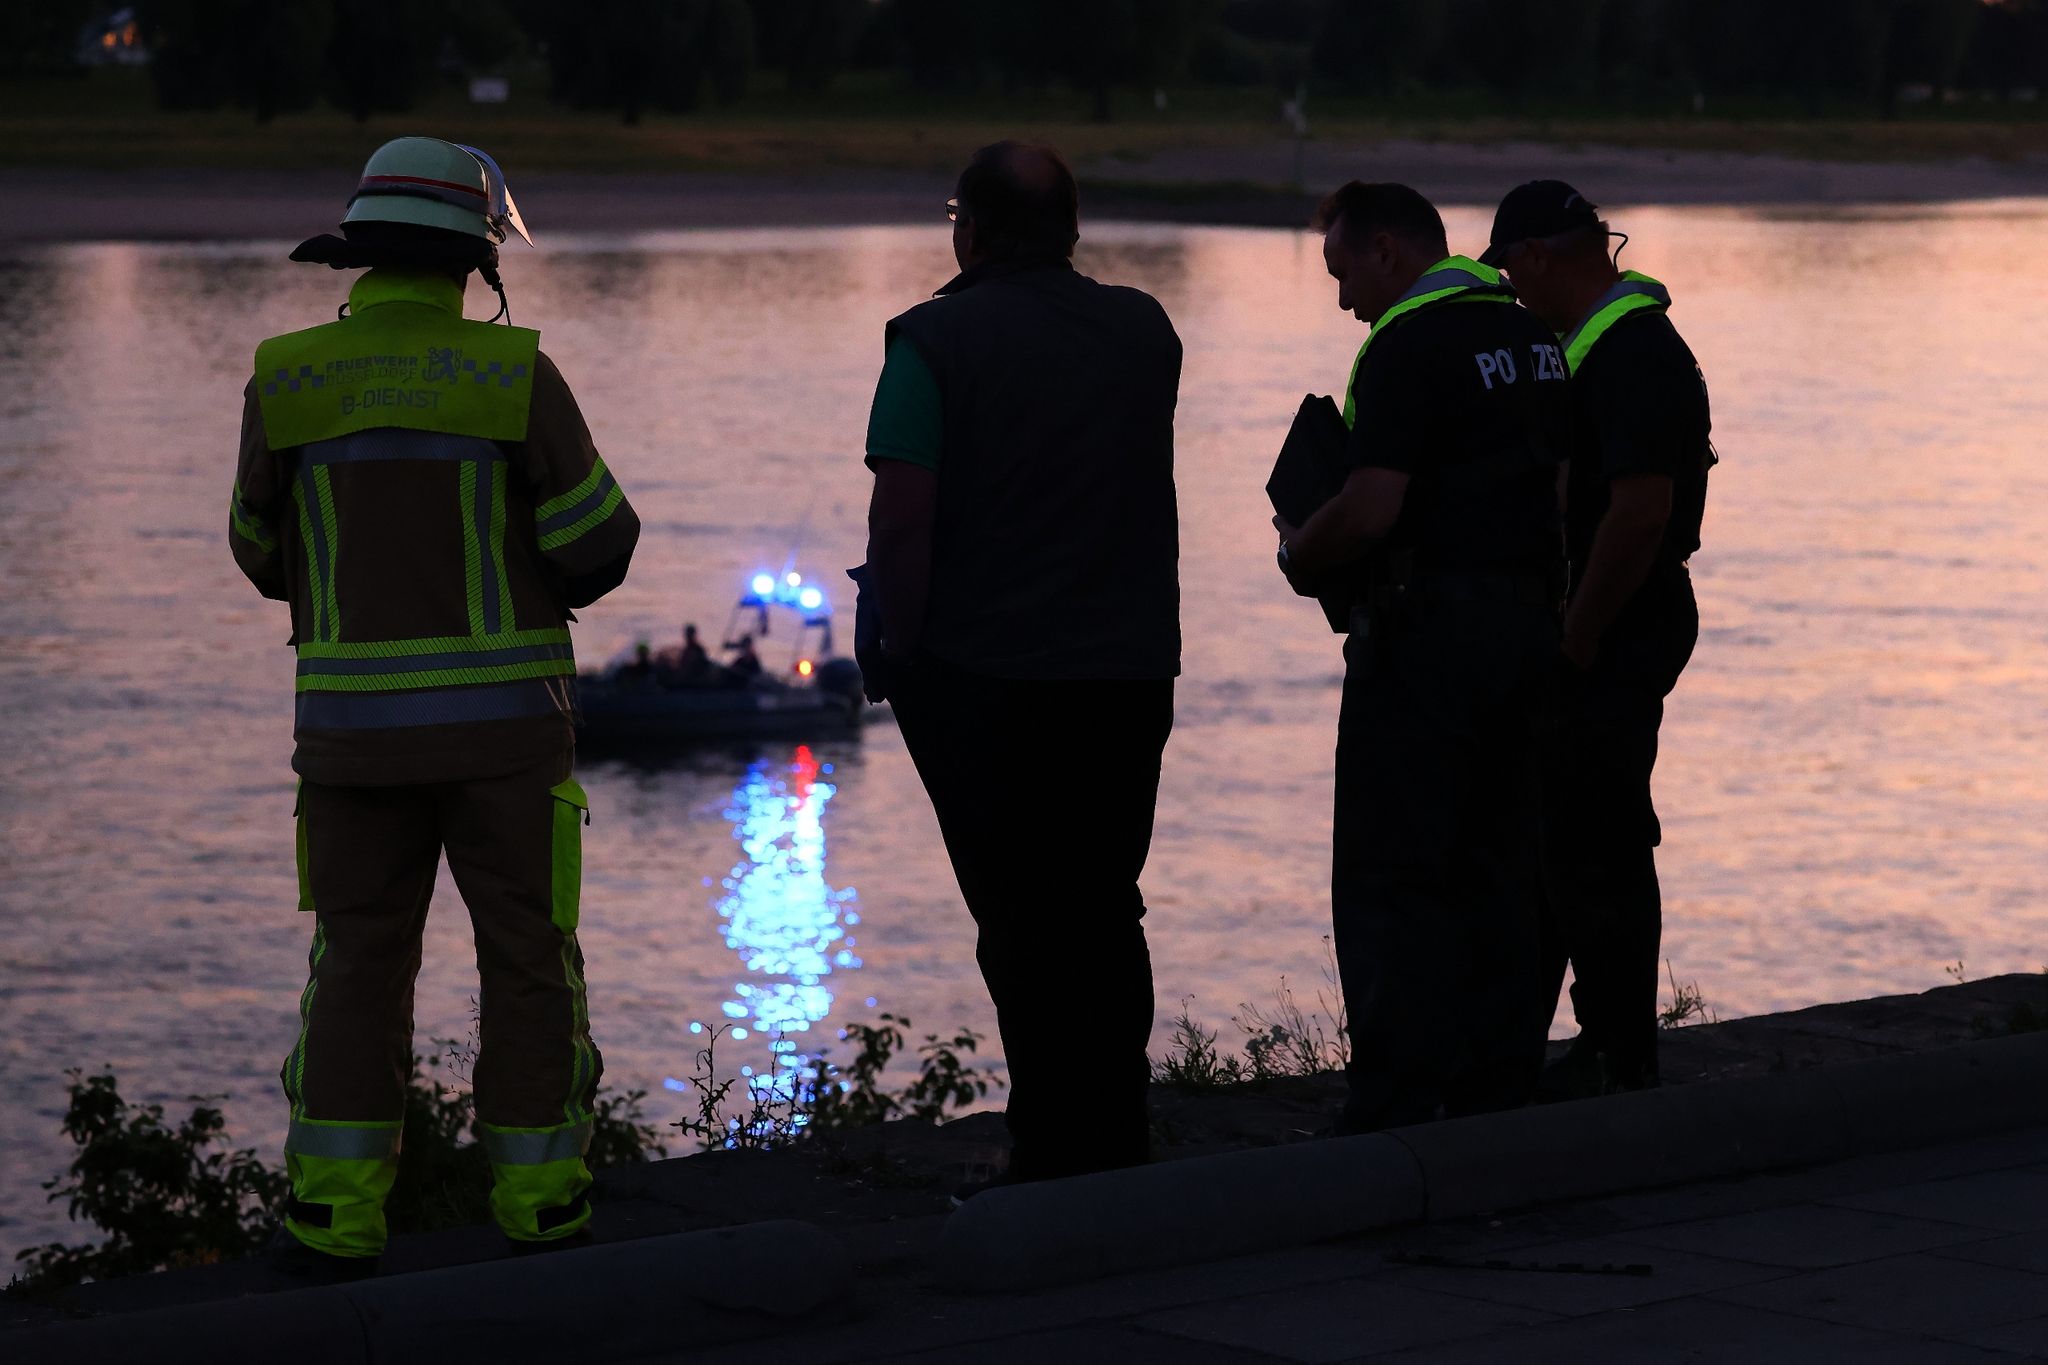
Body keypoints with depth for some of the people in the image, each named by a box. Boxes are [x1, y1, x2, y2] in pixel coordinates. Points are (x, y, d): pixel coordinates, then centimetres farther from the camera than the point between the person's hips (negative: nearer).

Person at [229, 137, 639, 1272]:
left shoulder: (287, 381, -1)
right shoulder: (515, 376, -8)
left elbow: (267, 553, 10)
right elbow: (597, 549, -5)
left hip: (353, 722, 2)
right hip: (502, 719, -2)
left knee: (359, 963, 10)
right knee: (528, 961, 10)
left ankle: (336, 1208, 4)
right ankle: (538, 1199, 12)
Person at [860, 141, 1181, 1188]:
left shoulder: (937, 338, -9)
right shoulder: (1144, 332, 6)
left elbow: (902, 517, -14)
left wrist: (895, 647, -4)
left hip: (985, 674, -4)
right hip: (1133, 670, 5)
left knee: (1021, 924, 1)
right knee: (1106, 915, 15)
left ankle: (1055, 1163, 0)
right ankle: (1119, 1151, 18)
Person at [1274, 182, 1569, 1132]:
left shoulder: (1410, 347, -14)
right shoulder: (1531, 336, 14)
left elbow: (1370, 509, -21)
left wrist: (1300, 557, -4)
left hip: (1427, 627, -9)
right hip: (1526, 617, 9)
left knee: (1389, 881, -4)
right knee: (1497, 870, 12)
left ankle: (1394, 1110, -6)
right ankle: (1498, 1089, 15)